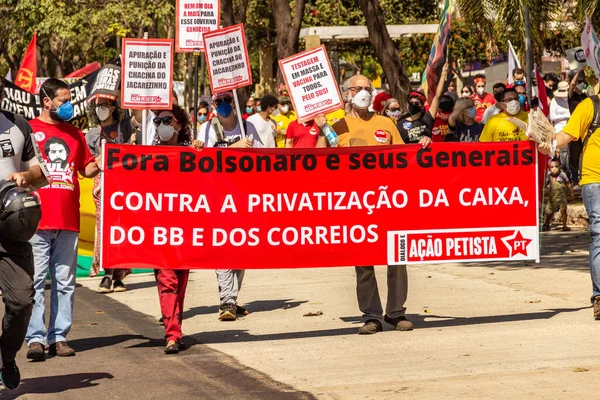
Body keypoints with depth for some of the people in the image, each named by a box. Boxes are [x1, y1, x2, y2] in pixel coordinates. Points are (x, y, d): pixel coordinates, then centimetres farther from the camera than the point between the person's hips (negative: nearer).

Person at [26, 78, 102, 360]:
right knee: (35, 280, -6)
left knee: (65, 282, 6)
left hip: (68, 221, 5)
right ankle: (35, 338, -5)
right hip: (37, 220, -5)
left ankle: (58, 337, 11)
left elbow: (86, 168, 19)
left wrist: (100, 164, 0)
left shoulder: (75, 134, 16)